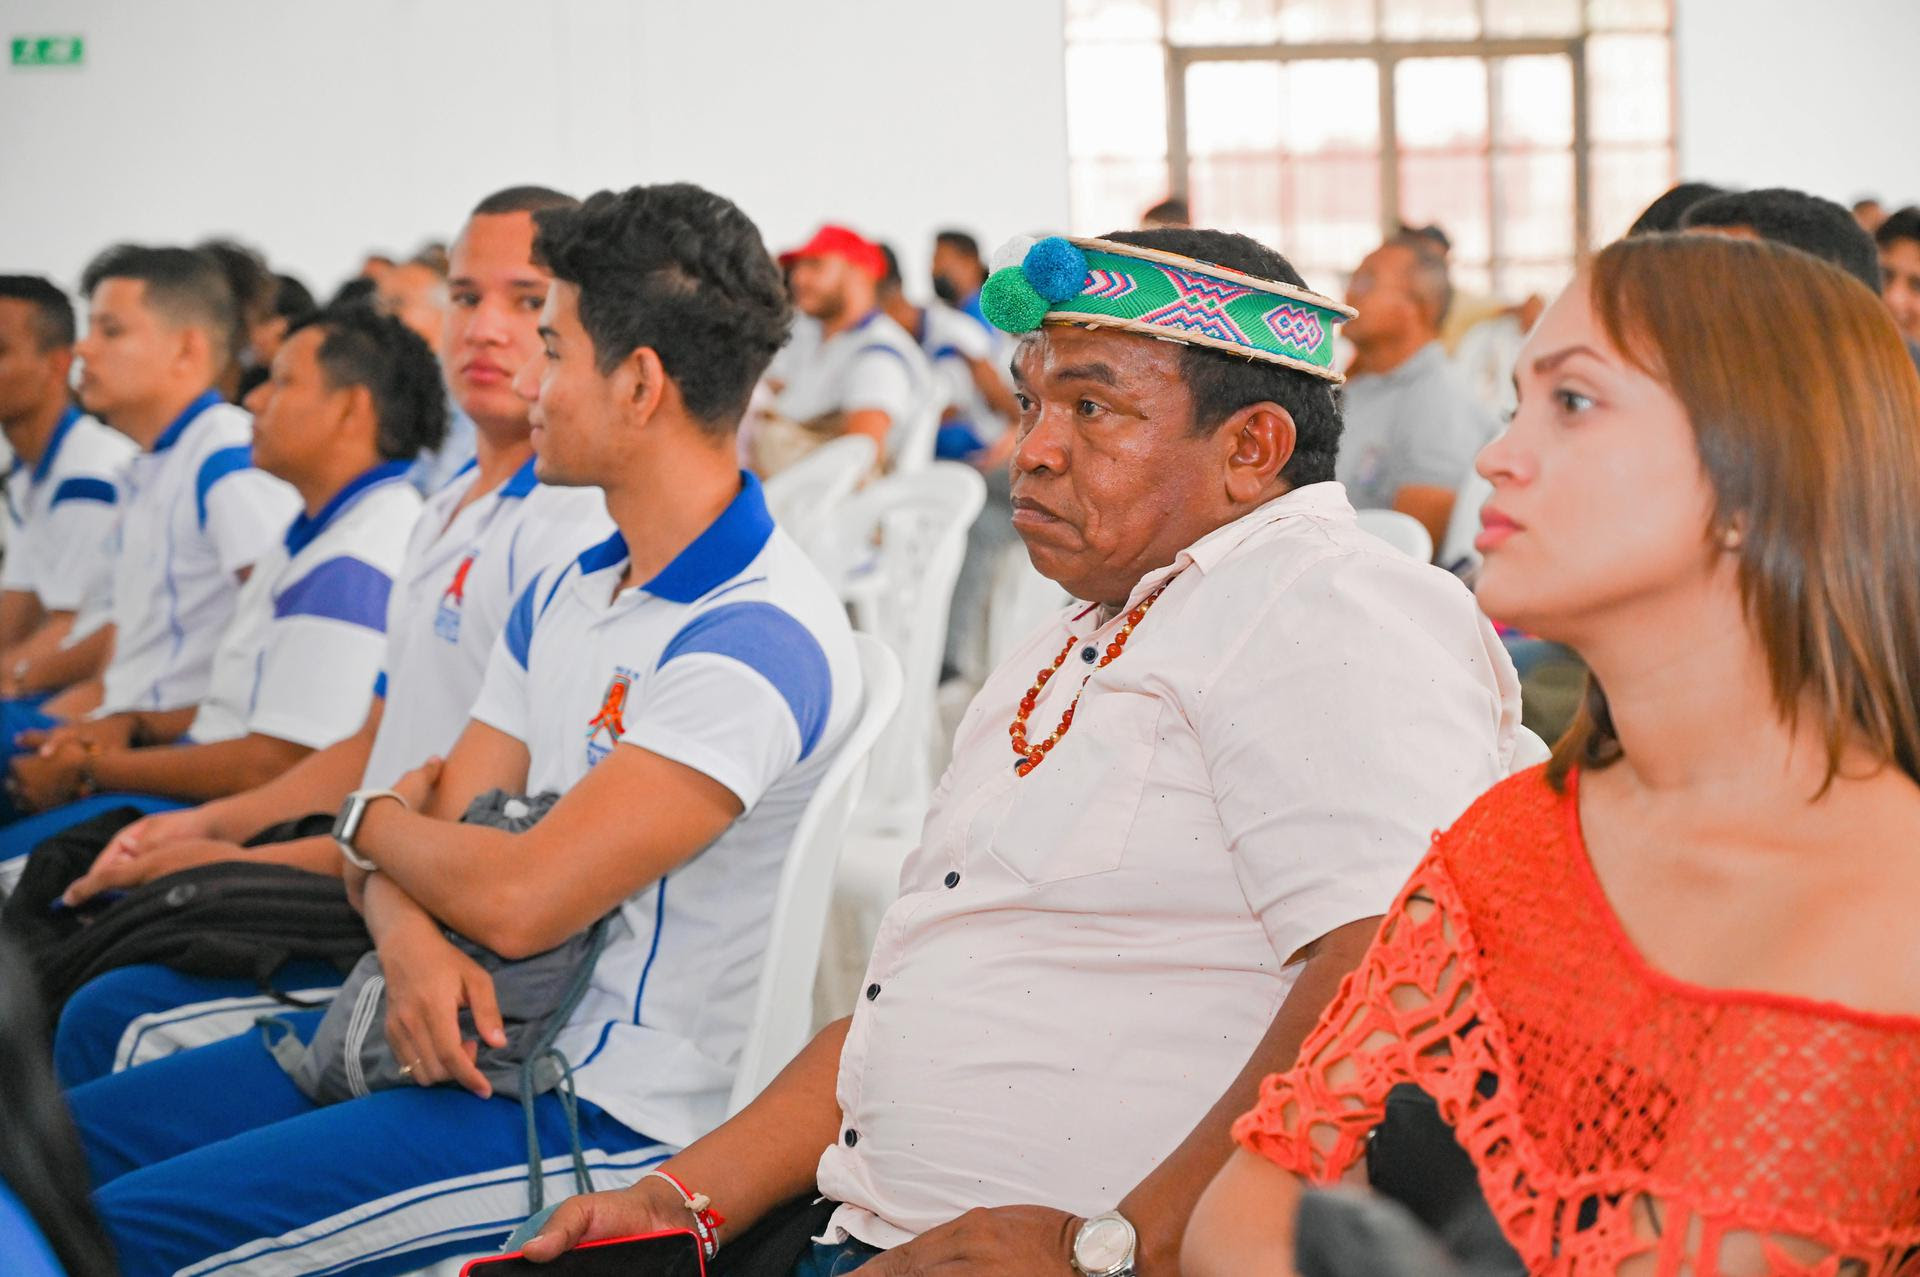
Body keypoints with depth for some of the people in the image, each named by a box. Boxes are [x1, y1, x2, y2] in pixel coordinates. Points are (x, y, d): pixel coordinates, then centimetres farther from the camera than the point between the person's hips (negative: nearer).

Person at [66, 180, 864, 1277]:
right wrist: (409, 936, -15)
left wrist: (373, 821, -3)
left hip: (609, 1108, -10)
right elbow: (436, 824, 10)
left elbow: (519, 897, -25)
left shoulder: (761, 639, -20)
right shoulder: (566, 595, 13)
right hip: (483, 1038, 10)